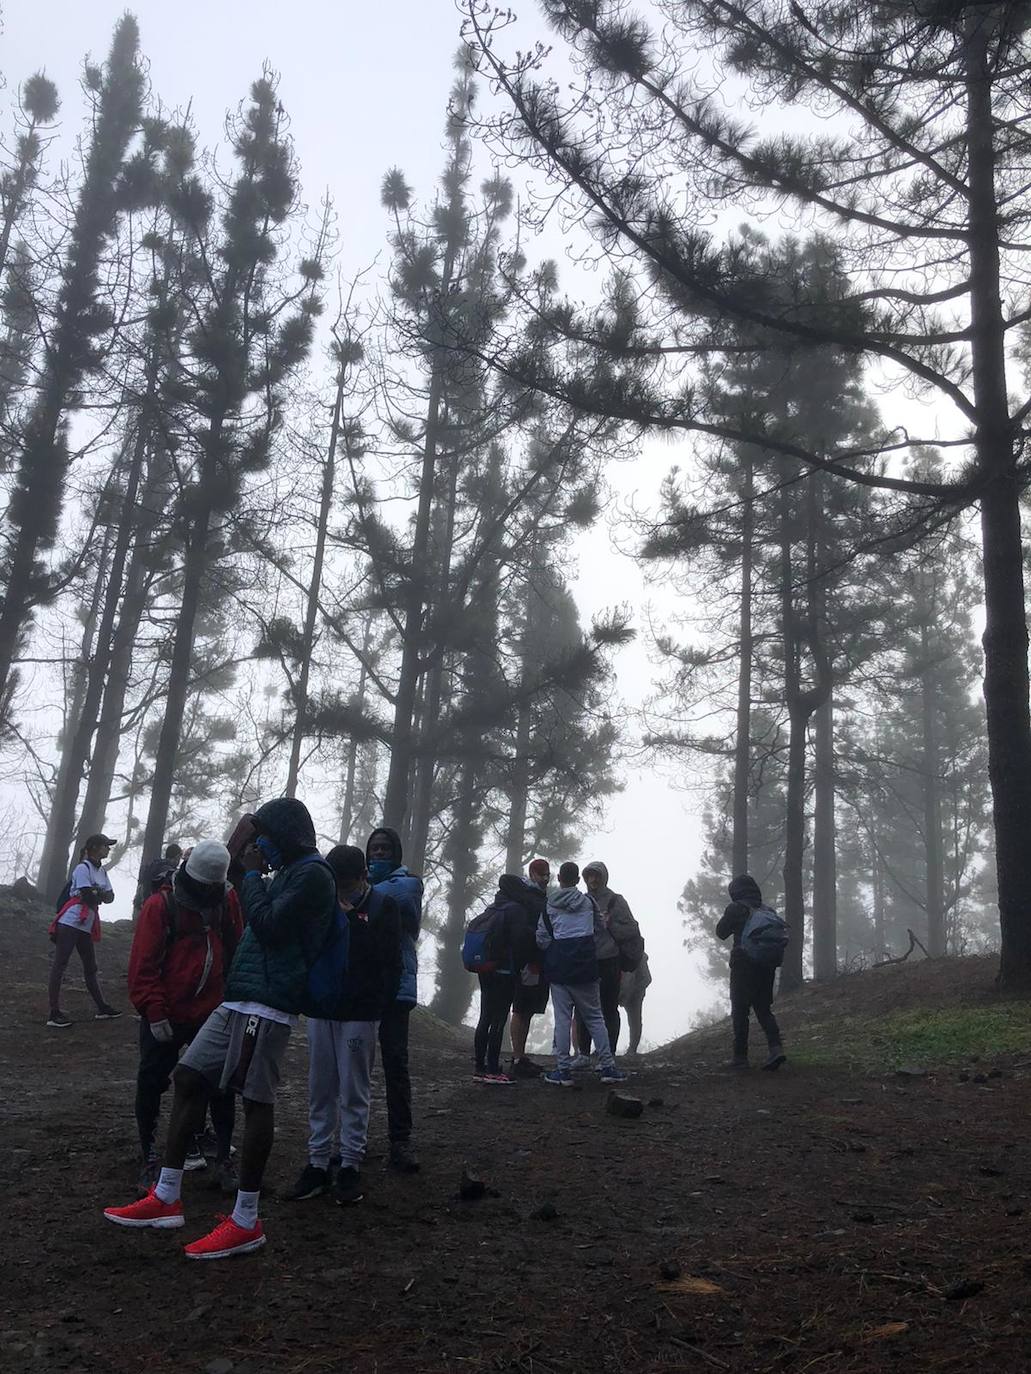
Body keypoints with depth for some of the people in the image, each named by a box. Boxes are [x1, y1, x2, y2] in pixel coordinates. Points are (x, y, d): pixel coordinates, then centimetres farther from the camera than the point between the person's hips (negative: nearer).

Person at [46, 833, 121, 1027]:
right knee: (59, 966, -7)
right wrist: (101, 894, 1)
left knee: (90, 967, 15)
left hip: (86, 927, 9)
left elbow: (110, 897, 8)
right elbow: (88, 898, -18)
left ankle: (101, 1008, 24)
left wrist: (95, 893, -11)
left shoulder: (101, 871, 14)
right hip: (70, 924, -9)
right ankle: (54, 1014, -7)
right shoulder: (83, 868, -12)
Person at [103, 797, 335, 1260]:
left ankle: (246, 1222, 4)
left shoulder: (312, 874, -9)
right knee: (188, 1078, 10)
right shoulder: (290, 873, 21)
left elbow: (268, 926, -16)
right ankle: (166, 1198, 19)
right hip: (239, 1000, 10)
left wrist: (252, 874, -6)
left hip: (266, 1006, -10)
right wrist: (253, 873, 14)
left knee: (256, 1100, -5)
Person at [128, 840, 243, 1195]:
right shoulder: (160, 905, -10)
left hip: (213, 1015, 3)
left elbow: (238, 951, 6)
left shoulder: (228, 901, 1)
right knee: (151, 1085, 6)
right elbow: (143, 964, -12)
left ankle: (223, 1159, 21)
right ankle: (148, 1160, 23)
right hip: (166, 1019, -3)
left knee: (222, 1086, 8)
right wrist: (154, 1012, -15)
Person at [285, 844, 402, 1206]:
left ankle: (351, 1164, 10)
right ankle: (318, 1162, 15)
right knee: (320, 1088, 8)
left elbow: (387, 958, -12)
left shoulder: (382, 906, -3)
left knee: (354, 1090, 2)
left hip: (359, 1013, -4)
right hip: (320, 1010, 4)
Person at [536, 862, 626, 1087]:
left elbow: (542, 938, -3)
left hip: (559, 965, -2)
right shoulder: (588, 902, 5)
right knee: (594, 1016, 9)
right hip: (586, 963, 2)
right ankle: (607, 1066, 8)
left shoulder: (549, 905, -2)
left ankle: (563, 1070, 2)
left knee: (562, 1018, 2)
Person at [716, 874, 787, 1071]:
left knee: (740, 1011, 3)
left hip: (743, 964, -5)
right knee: (764, 1009, 12)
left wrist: (726, 917, 14)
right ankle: (776, 1046, -7)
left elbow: (721, 932, 0)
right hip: (767, 965, 5)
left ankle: (740, 1056, 3)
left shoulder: (736, 909, -7)